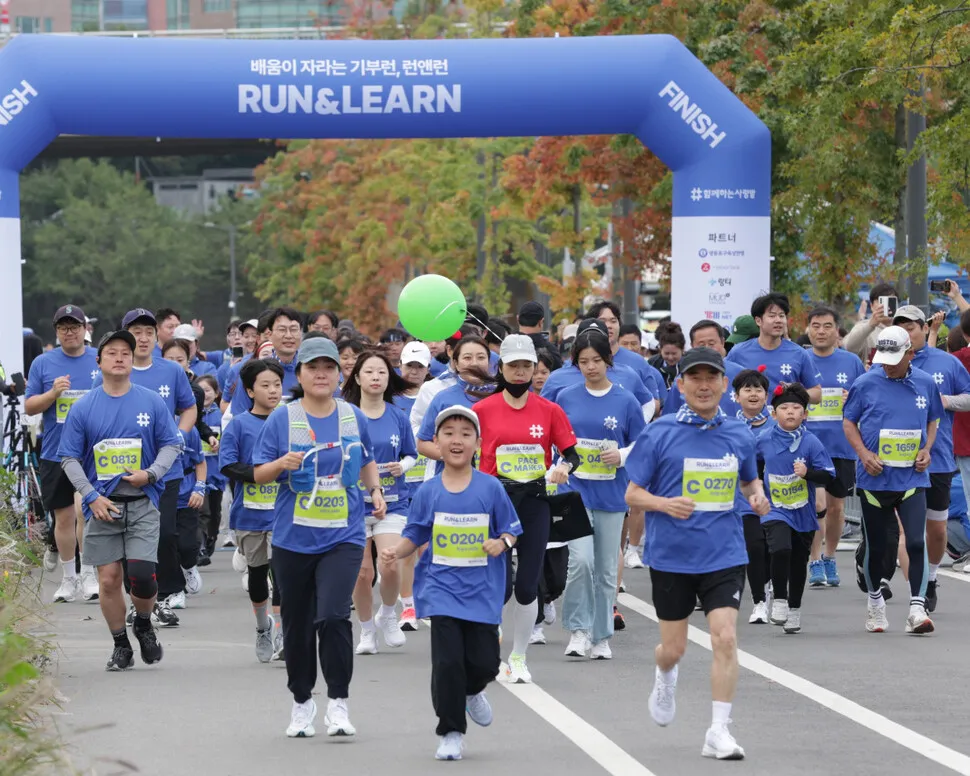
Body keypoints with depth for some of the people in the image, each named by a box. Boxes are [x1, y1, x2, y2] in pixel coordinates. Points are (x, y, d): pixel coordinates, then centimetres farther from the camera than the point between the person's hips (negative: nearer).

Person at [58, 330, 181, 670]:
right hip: (102, 505, 1)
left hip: (142, 503, -1)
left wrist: (151, 474, -10)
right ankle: (121, 645, 17)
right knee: (109, 578, 1)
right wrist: (92, 497, -7)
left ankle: (144, 624, 17)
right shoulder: (83, 407, 2)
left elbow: (172, 444, 8)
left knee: (141, 574, -13)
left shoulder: (152, 402, 3)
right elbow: (69, 458, 4)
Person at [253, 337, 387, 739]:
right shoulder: (281, 419, -2)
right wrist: (282, 464, -19)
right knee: (297, 623, 9)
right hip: (293, 537, 0)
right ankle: (302, 703, 26)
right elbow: (259, 474, 1)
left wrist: (375, 490, 4)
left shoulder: (353, 417, 5)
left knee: (333, 615, -18)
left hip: (343, 536, 0)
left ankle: (338, 704, -9)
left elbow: (367, 462, 21)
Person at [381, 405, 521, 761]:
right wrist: (396, 552, -12)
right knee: (447, 661, -10)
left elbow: (510, 530, 5)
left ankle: (471, 692, 39)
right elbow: (414, 536, 7)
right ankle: (451, 732, 6)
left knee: (485, 662, 1)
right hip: (442, 589, 0)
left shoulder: (491, 488, -2)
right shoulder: (428, 492, 0)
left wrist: (502, 543, -16)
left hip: (481, 592, 1)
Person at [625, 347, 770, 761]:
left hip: (723, 554, 1)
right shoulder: (659, 434, -5)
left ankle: (719, 731, -6)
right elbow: (632, 494, -2)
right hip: (671, 556, -1)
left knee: (725, 637, -13)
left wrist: (757, 496, -3)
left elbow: (750, 481, 21)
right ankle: (665, 679, 48)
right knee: (673, 648, 10)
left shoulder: (739, 436, 3)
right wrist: (665, 504, -22)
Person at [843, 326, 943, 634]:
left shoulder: (925, 383, 3)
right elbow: (849, 422, 5)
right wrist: (864, 453, -10)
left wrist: (926, 449, -1)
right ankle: (875, 601, 30)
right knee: (875, 546, 10)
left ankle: (917, 609, -13)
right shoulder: (866, 383, -3)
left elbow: (933, 420, 17)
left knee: (917, 542, -13)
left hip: (912, 478, 0)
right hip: (875, 478, 0)